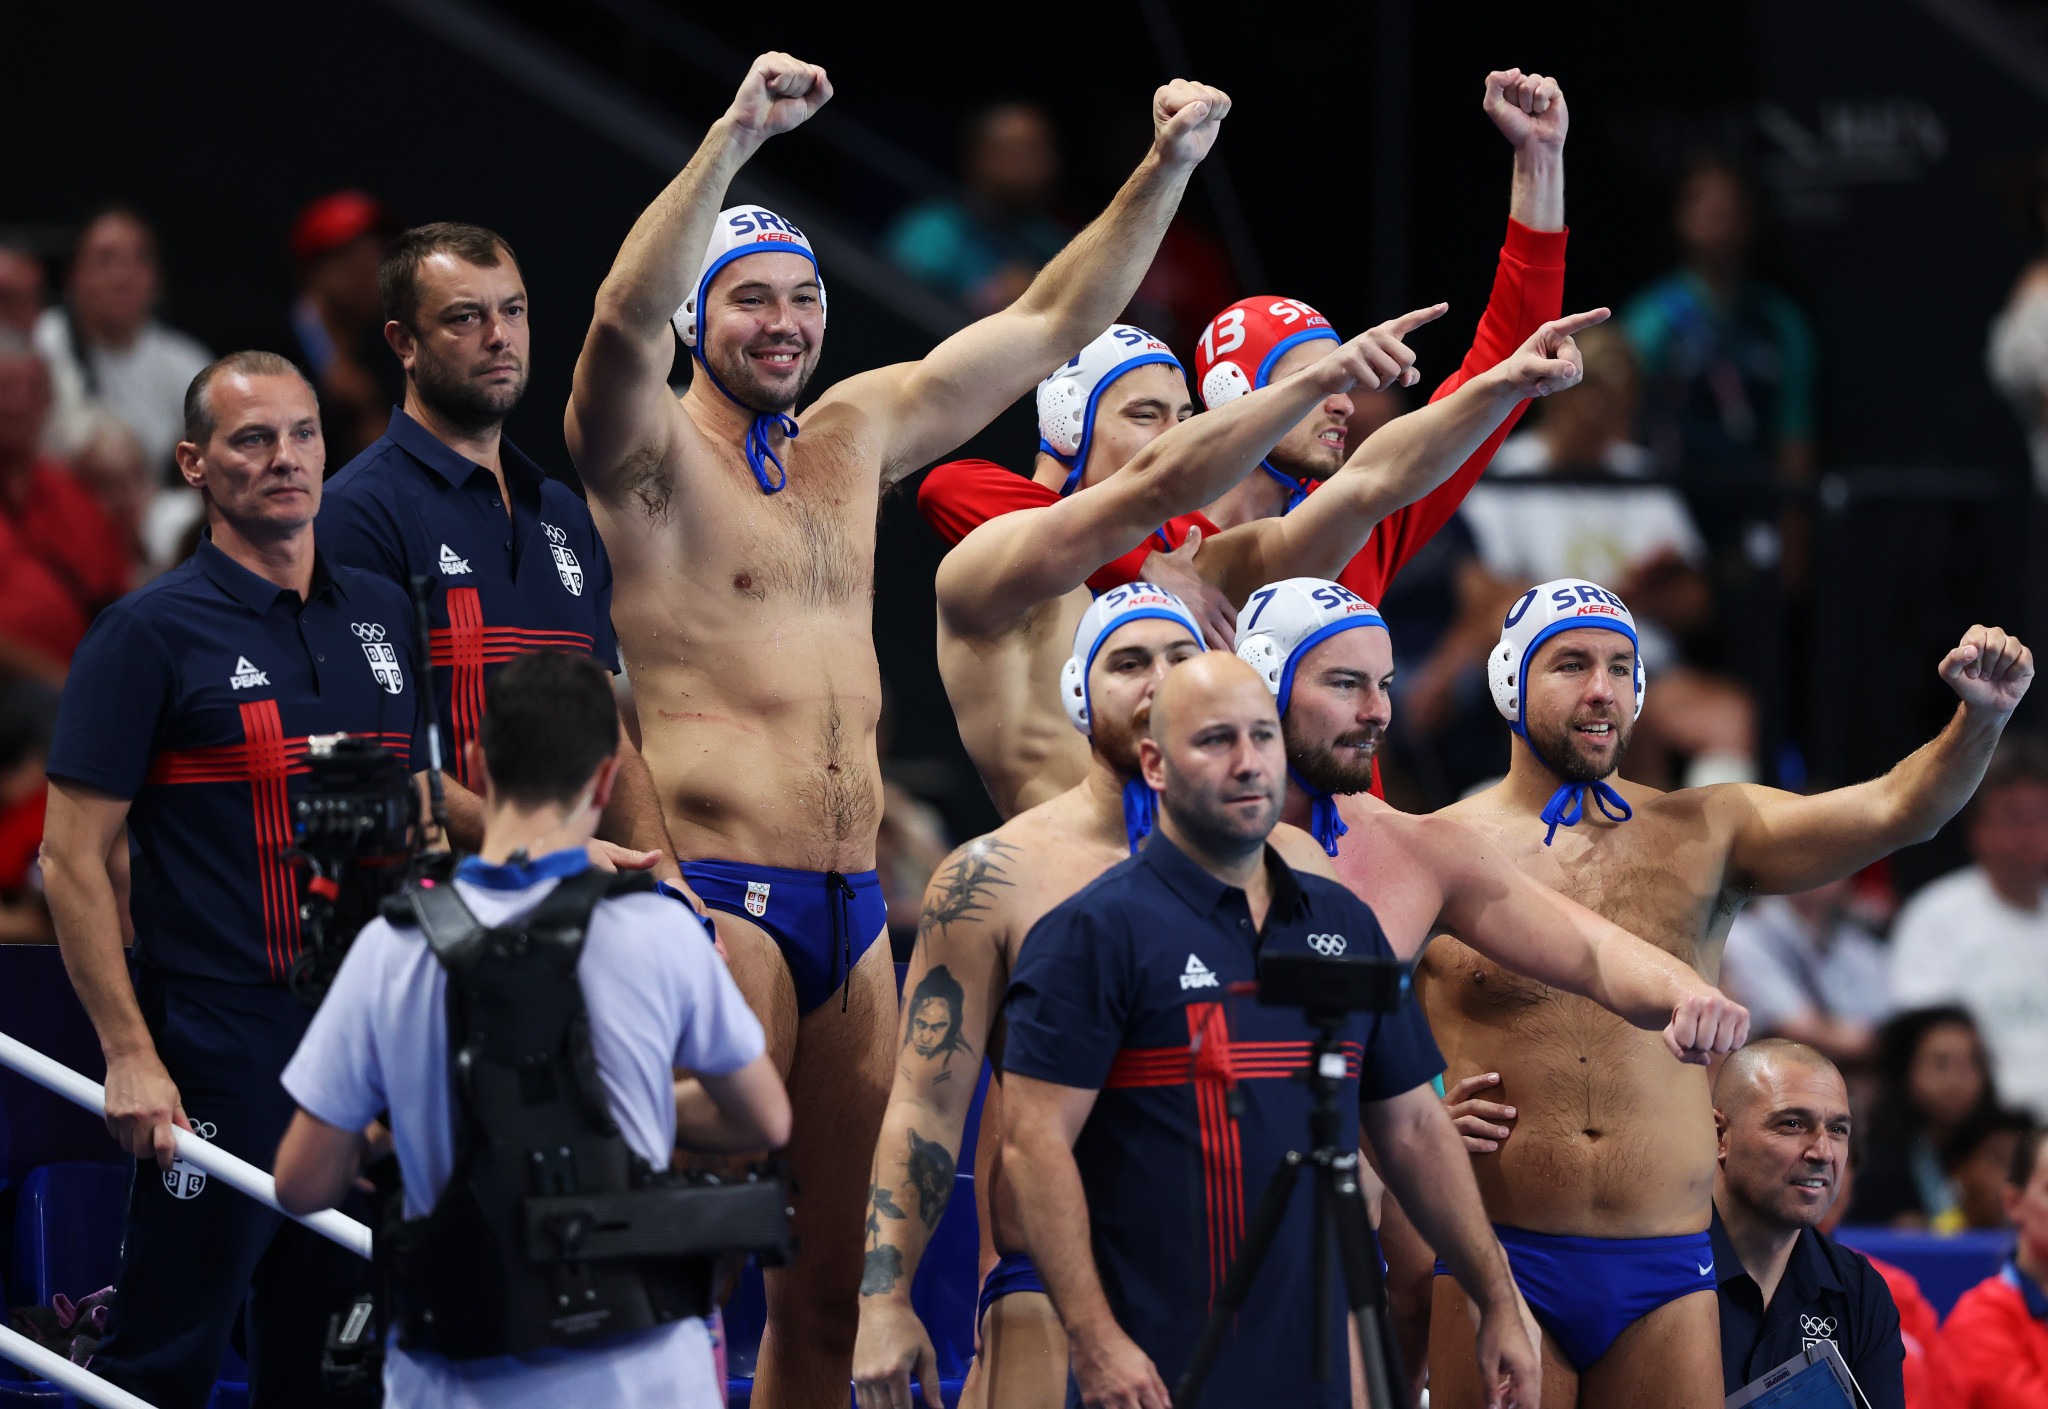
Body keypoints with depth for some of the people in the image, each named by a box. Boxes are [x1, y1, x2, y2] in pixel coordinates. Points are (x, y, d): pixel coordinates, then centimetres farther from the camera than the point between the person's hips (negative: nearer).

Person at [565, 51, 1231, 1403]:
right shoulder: (652, 456, -3)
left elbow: (1052, 325, 21)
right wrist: (736, 141, -36)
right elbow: (624, 323, -24)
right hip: (719, 897, -7)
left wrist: (1169, 167, 11)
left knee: (835, 1277, 9)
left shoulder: (858, 433, 17)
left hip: (853, 912, 7)